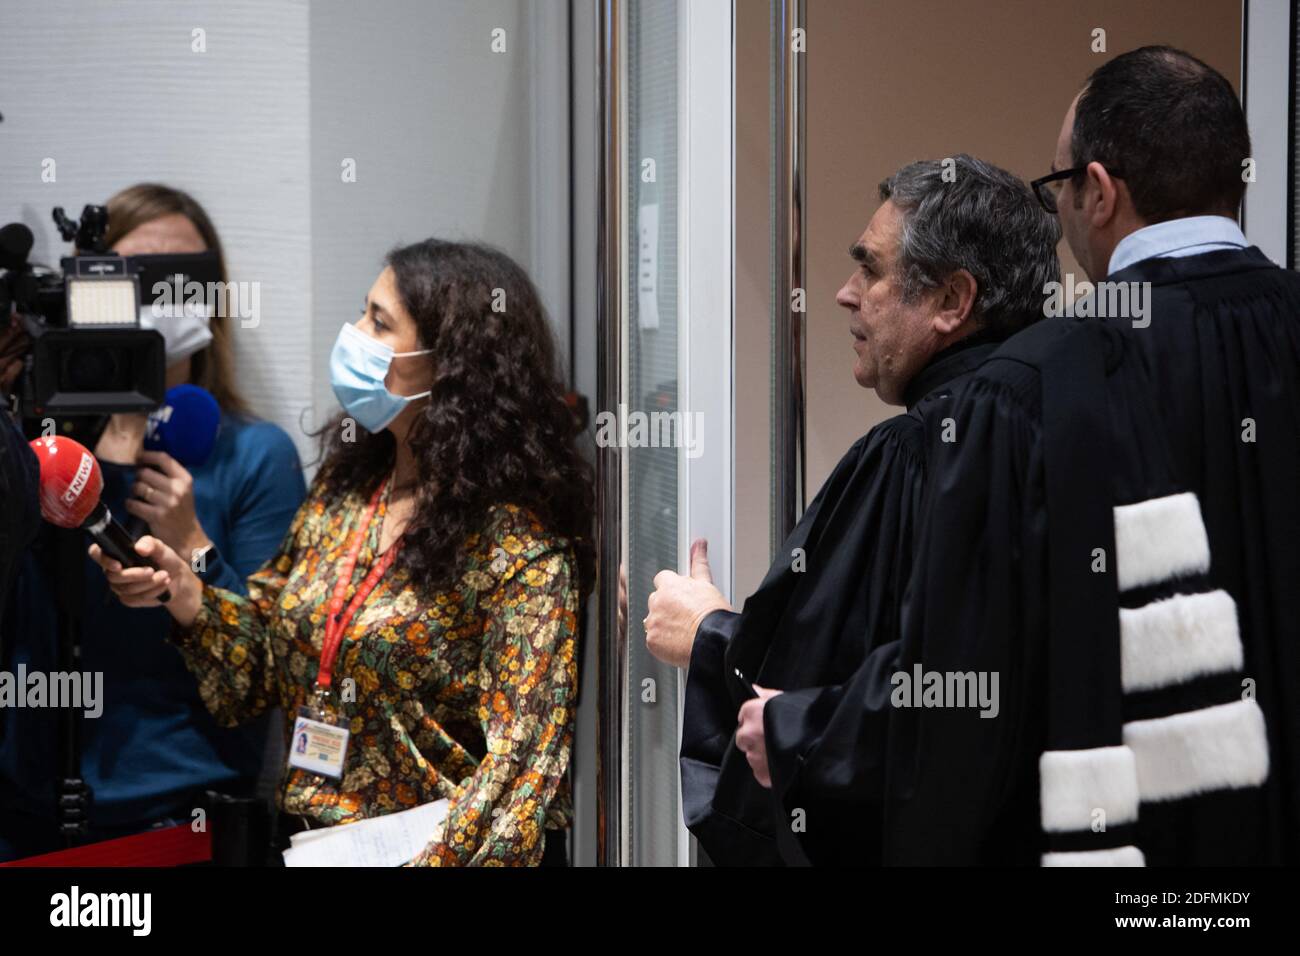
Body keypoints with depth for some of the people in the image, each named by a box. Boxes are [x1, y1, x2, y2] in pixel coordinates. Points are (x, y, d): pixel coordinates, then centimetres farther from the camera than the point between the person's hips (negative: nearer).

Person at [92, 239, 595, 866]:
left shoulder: (518, 542, -11)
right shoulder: (344, 485, 8)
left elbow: (520, 762, -14)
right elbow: (268, 659, 14)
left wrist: (437, 860, -24)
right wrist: (186, 597, -3)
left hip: (436, 849, -6)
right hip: (311, 840, 6)